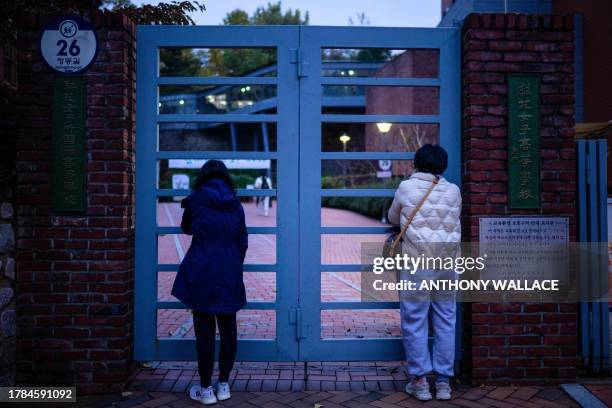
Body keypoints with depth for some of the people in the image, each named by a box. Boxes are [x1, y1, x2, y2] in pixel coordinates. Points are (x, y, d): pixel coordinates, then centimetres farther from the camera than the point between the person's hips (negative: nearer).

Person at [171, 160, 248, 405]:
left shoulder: (195, 200, -1)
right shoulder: (235, 204, 6)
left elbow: (186, 228, 17)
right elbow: (243, 242, 9)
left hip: (201, 273, -2)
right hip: (229, 274, 3)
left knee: (204, 332, 5)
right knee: (228, 330, 12)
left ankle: (206, 389, 14)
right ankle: (223, 385, 21)